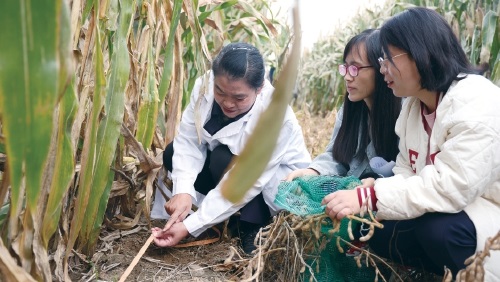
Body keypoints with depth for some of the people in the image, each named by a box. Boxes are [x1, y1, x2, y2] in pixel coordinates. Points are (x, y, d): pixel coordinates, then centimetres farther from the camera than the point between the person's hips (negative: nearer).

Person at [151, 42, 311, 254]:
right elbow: (188, 140, -20)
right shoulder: (205, 85, -22)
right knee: (173, 154, -11)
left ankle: (255, 226, -9)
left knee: (223, 161, -32)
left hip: (282, 180, -6)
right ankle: (233, 213, -1)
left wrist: (189, 226, -35)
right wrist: (183, 191, -37)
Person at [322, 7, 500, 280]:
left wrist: (368, 197, -32)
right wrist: (374, 188, -16)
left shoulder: (475, 103, -23)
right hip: (451, 213, 7)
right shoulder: (413, 104, 3)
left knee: (435, 227, -33)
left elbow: (450, 186, -32)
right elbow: (407, 172, 4)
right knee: (377, 232, -9)